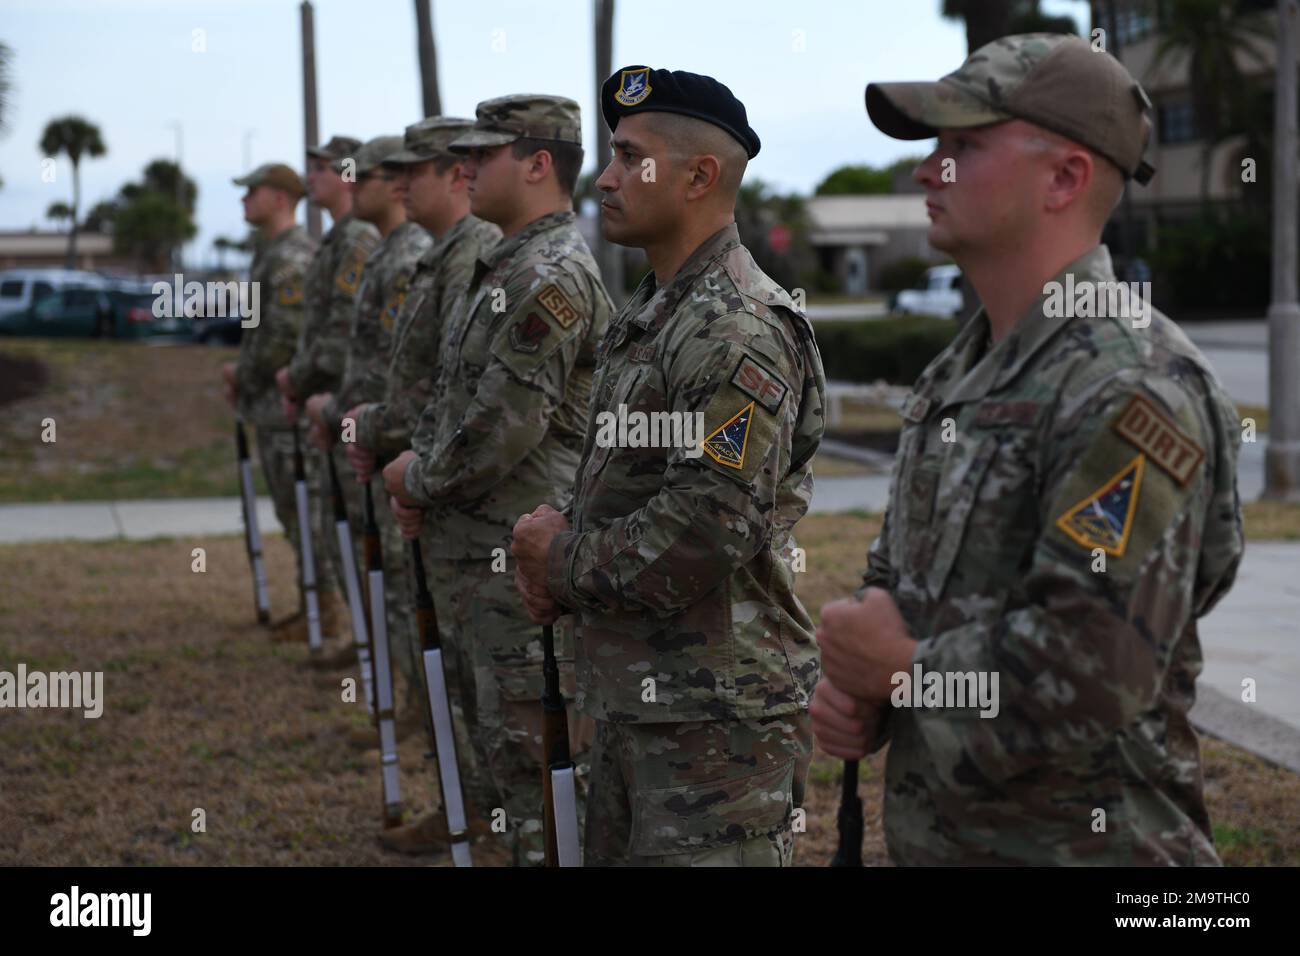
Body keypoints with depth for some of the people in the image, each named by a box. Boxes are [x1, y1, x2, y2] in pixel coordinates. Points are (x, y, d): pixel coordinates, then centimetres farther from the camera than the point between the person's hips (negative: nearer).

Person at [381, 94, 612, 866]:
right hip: (480, 550, 11)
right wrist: (420, 471, 6)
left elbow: (505, 424, -22)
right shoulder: (505, 267, 15)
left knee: (534, 749, -5)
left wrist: (419, 479, -8)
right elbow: (460, 395, 22)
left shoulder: (553, 277, -18)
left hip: (526, 558, -11)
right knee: (496, 735, 18)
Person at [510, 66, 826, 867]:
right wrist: (560, 573, 4)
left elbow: (703, 537, -26)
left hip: (717, 718, -10)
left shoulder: (740, 333, -19)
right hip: (633, 702, 10)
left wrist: (564, 560, -11)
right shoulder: (651, 313, 15)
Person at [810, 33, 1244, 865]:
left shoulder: (1131, 389, -20)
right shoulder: (960, 374, 9)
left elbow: (1090, 676, -27)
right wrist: (855, 683, -2)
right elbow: (897, 574, 19)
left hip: (1079, 841, -8)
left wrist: (903, 669, -13)